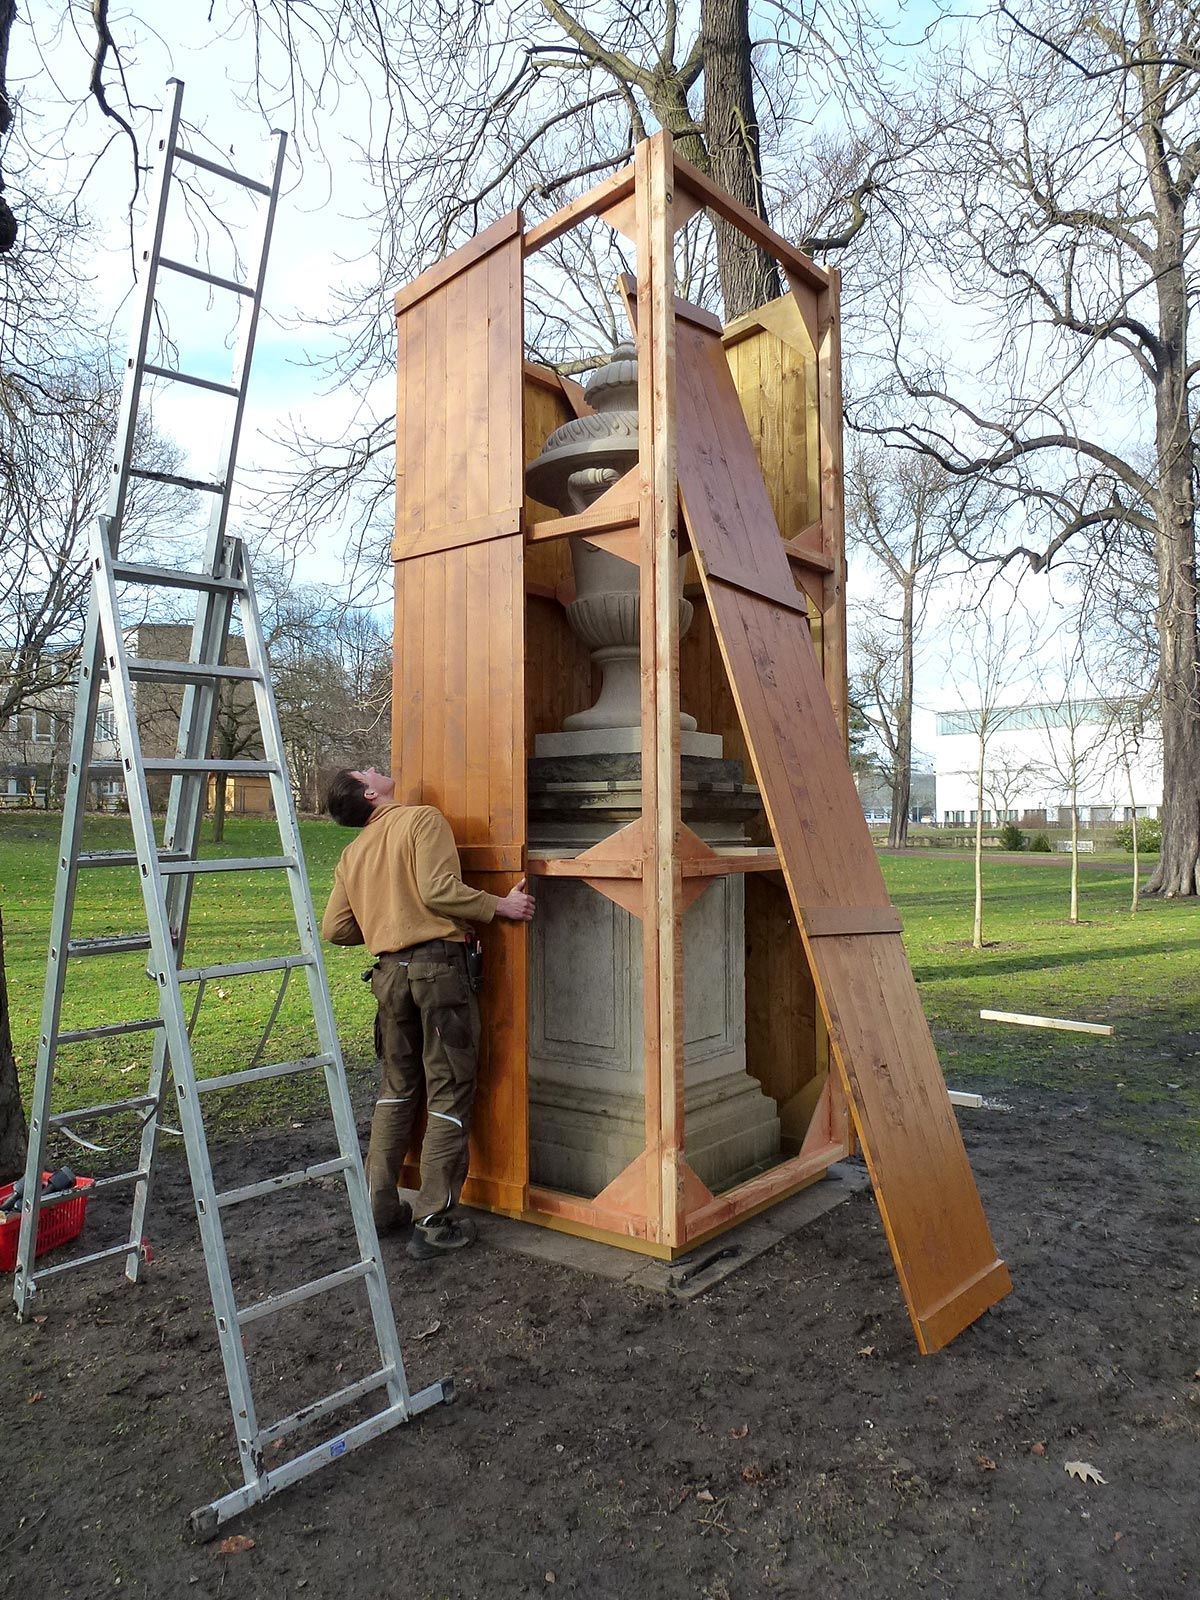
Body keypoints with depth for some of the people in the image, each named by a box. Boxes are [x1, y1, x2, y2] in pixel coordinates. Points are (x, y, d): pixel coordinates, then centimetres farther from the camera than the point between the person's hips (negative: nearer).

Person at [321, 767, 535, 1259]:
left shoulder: (352, 853, 15)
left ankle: (379, 1205, 25)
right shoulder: (423, 819, -4)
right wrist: (501, 906, -7)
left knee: (398, 1089, 19)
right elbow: (438, 891, -17)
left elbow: (334, 929, 12)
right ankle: (434, 1221, 4)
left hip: (389, 972, 6)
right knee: (449, 1092, 1)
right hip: (438, 965, -6)